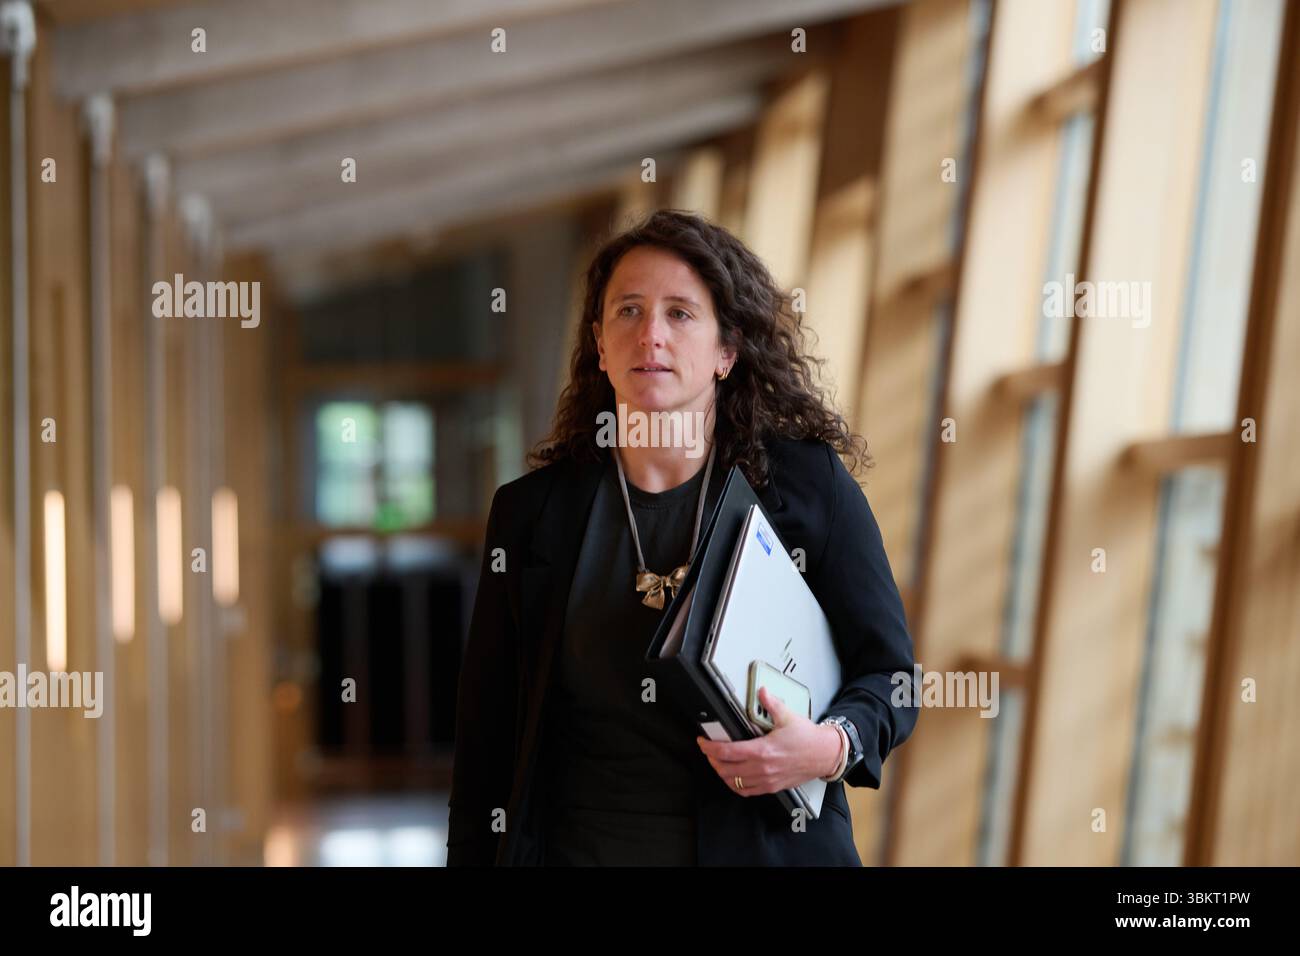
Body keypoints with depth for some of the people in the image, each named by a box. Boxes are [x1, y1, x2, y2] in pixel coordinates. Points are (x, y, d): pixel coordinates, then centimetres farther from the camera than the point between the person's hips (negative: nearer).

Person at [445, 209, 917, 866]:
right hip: (577, 845, 1)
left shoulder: (810, 485, -4)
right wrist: (471, 857, -1)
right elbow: (486, 733, 3)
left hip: (765, 845, -1)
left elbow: (888, 671, -1)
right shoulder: (531, 510, 0)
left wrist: (830, 746, -21)